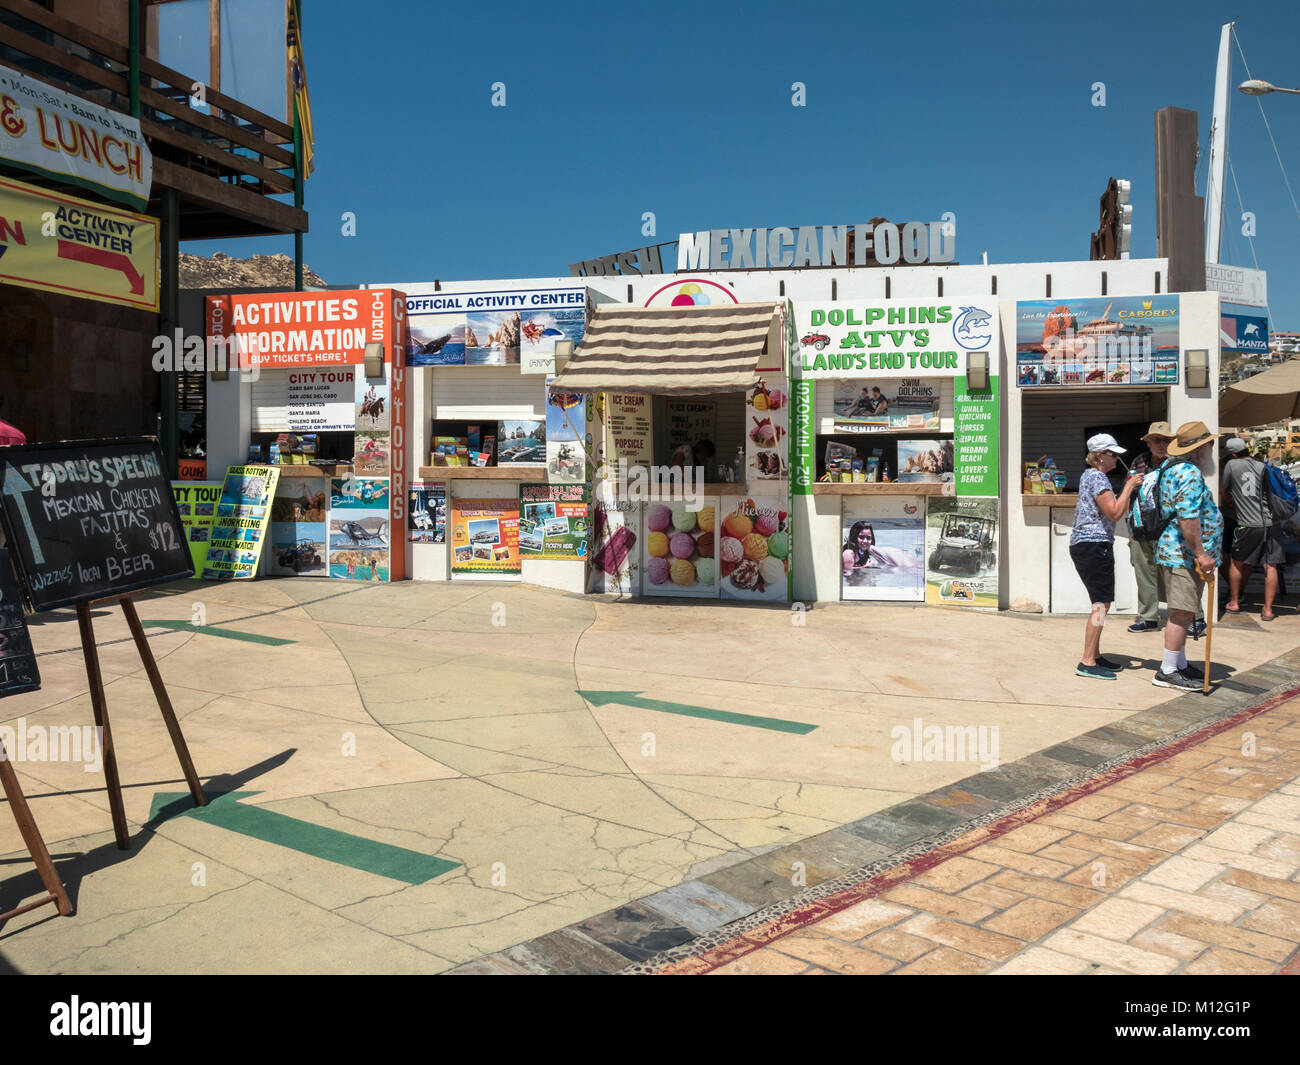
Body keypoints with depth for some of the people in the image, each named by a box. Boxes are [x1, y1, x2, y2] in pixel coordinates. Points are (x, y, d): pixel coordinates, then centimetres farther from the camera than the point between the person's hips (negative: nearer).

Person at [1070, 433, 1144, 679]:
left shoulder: (1091, 475, 19)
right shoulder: (1097, 478, -13)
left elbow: (1112, 513, 22)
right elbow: (1115, 513, -20)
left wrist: (1127, 488, 12)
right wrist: (1129, 486, -12)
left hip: (1086, 546, 11)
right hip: (1094, 546, -11)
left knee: (1102, 603, 16)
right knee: (1101, 604, -11)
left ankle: (1094, 656, 22)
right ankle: (1087, 663, -11)